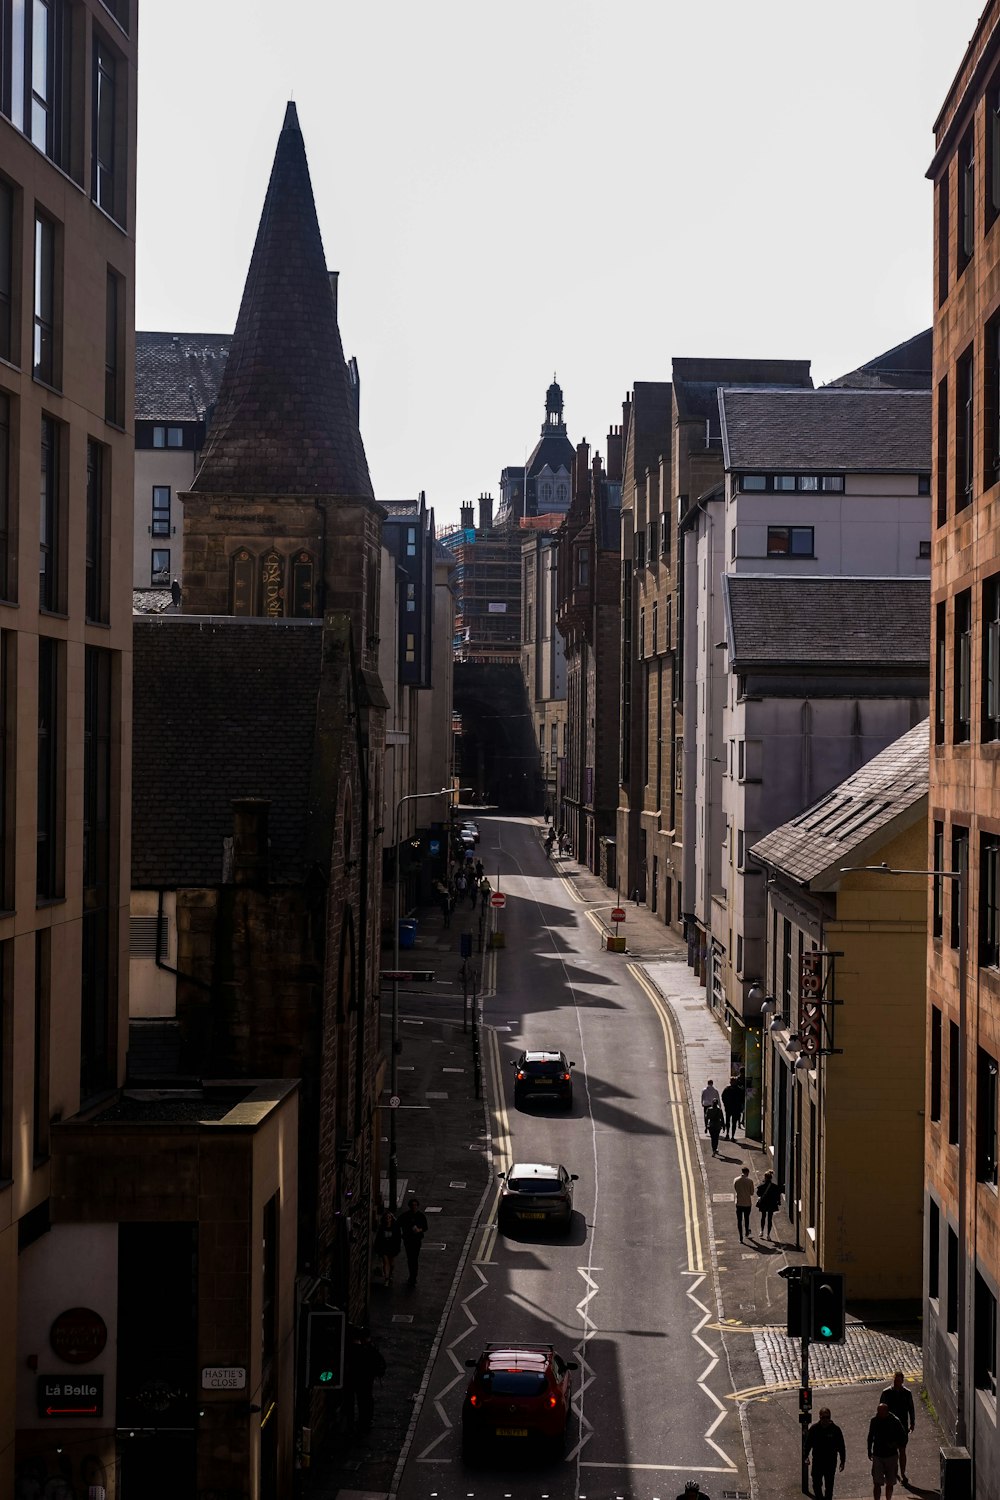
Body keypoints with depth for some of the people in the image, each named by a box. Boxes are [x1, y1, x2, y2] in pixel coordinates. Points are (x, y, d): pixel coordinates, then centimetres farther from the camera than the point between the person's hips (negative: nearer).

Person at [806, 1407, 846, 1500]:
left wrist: (842, 1461, -1)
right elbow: (808, 1444, 6)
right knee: (816, 1484, 5)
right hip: (817, 1461, 1)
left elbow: (841, 1447, 0)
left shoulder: (835, 1429, -7)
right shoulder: (814, 1428, -4)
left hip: (831, 1463, -1)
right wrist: (806, 1457, 3)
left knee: (829, 1486, 8)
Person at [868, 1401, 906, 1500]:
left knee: (889, 1483, 12)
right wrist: (869, 1451, 13)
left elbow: (903, 1439, -3)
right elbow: (870, 1436, 10)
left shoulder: (895, 1422, -12)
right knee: (876, 1482, -9)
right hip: (877, 1455, 0)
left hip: (891, 1456, 0)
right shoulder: (874, 1420, -6)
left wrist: (896, 1444, -20)